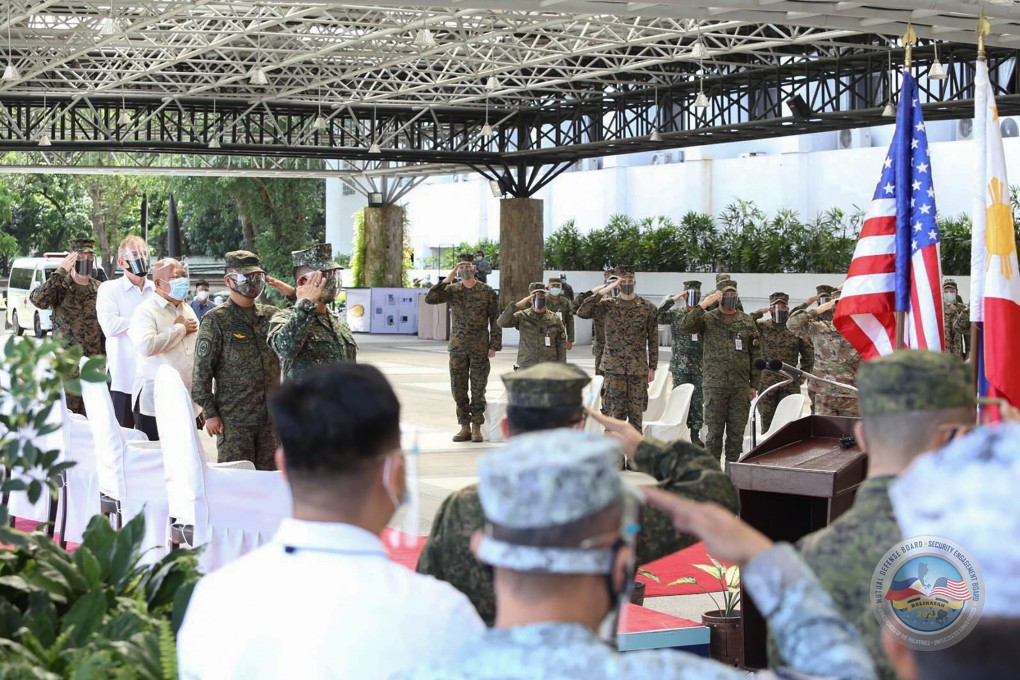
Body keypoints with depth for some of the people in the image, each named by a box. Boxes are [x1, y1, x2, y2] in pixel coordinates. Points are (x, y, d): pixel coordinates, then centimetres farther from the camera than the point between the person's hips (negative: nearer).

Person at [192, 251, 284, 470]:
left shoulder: (272, 315, 10)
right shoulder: (216, 320, -4)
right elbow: (201, 371, -6)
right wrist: (210, 413, -8)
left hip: (272, 417, 5)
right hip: (234, 420, -4)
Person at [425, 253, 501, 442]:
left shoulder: (487, 291, 0)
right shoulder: (452, 290, 5)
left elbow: (495, 319, 1)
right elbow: (430, 299, -9)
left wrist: (494, 345, -6)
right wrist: (447, 279, -12)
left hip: (480, 348, -2)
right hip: (457, 347, 2)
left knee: (478, 388, 1)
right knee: (458, 389, 4)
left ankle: (476, 428, 8)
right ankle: (464, 427, 12)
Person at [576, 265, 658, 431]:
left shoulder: (648, 308, 4)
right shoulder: (607, 306, 3)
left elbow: (653, 340, 6)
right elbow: (582, 312, -12)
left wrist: (652, 367, 3)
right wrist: (603, 291, -12)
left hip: (638, 368, 1)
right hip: (613, 369, -1)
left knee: (636, 413, 5)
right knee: (615, 413, -2)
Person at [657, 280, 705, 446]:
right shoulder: (675, 313, 0)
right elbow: (656, 317, -14)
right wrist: (672, 300, -16)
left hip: (700, 367, 2)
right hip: (680, 366, -2)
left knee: (698, 401, 5)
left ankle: (695, 435, 14)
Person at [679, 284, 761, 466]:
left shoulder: (747, 322, 10)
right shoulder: (708, 319, 3)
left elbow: (756, 355, 12)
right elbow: (685, 326, -15)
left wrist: (754, 384, 8)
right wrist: (703, 305, -18)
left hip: (741, 386, 2)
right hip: (715, 384, -2)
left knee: (737, 432, 6)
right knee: (714, 431, 0)